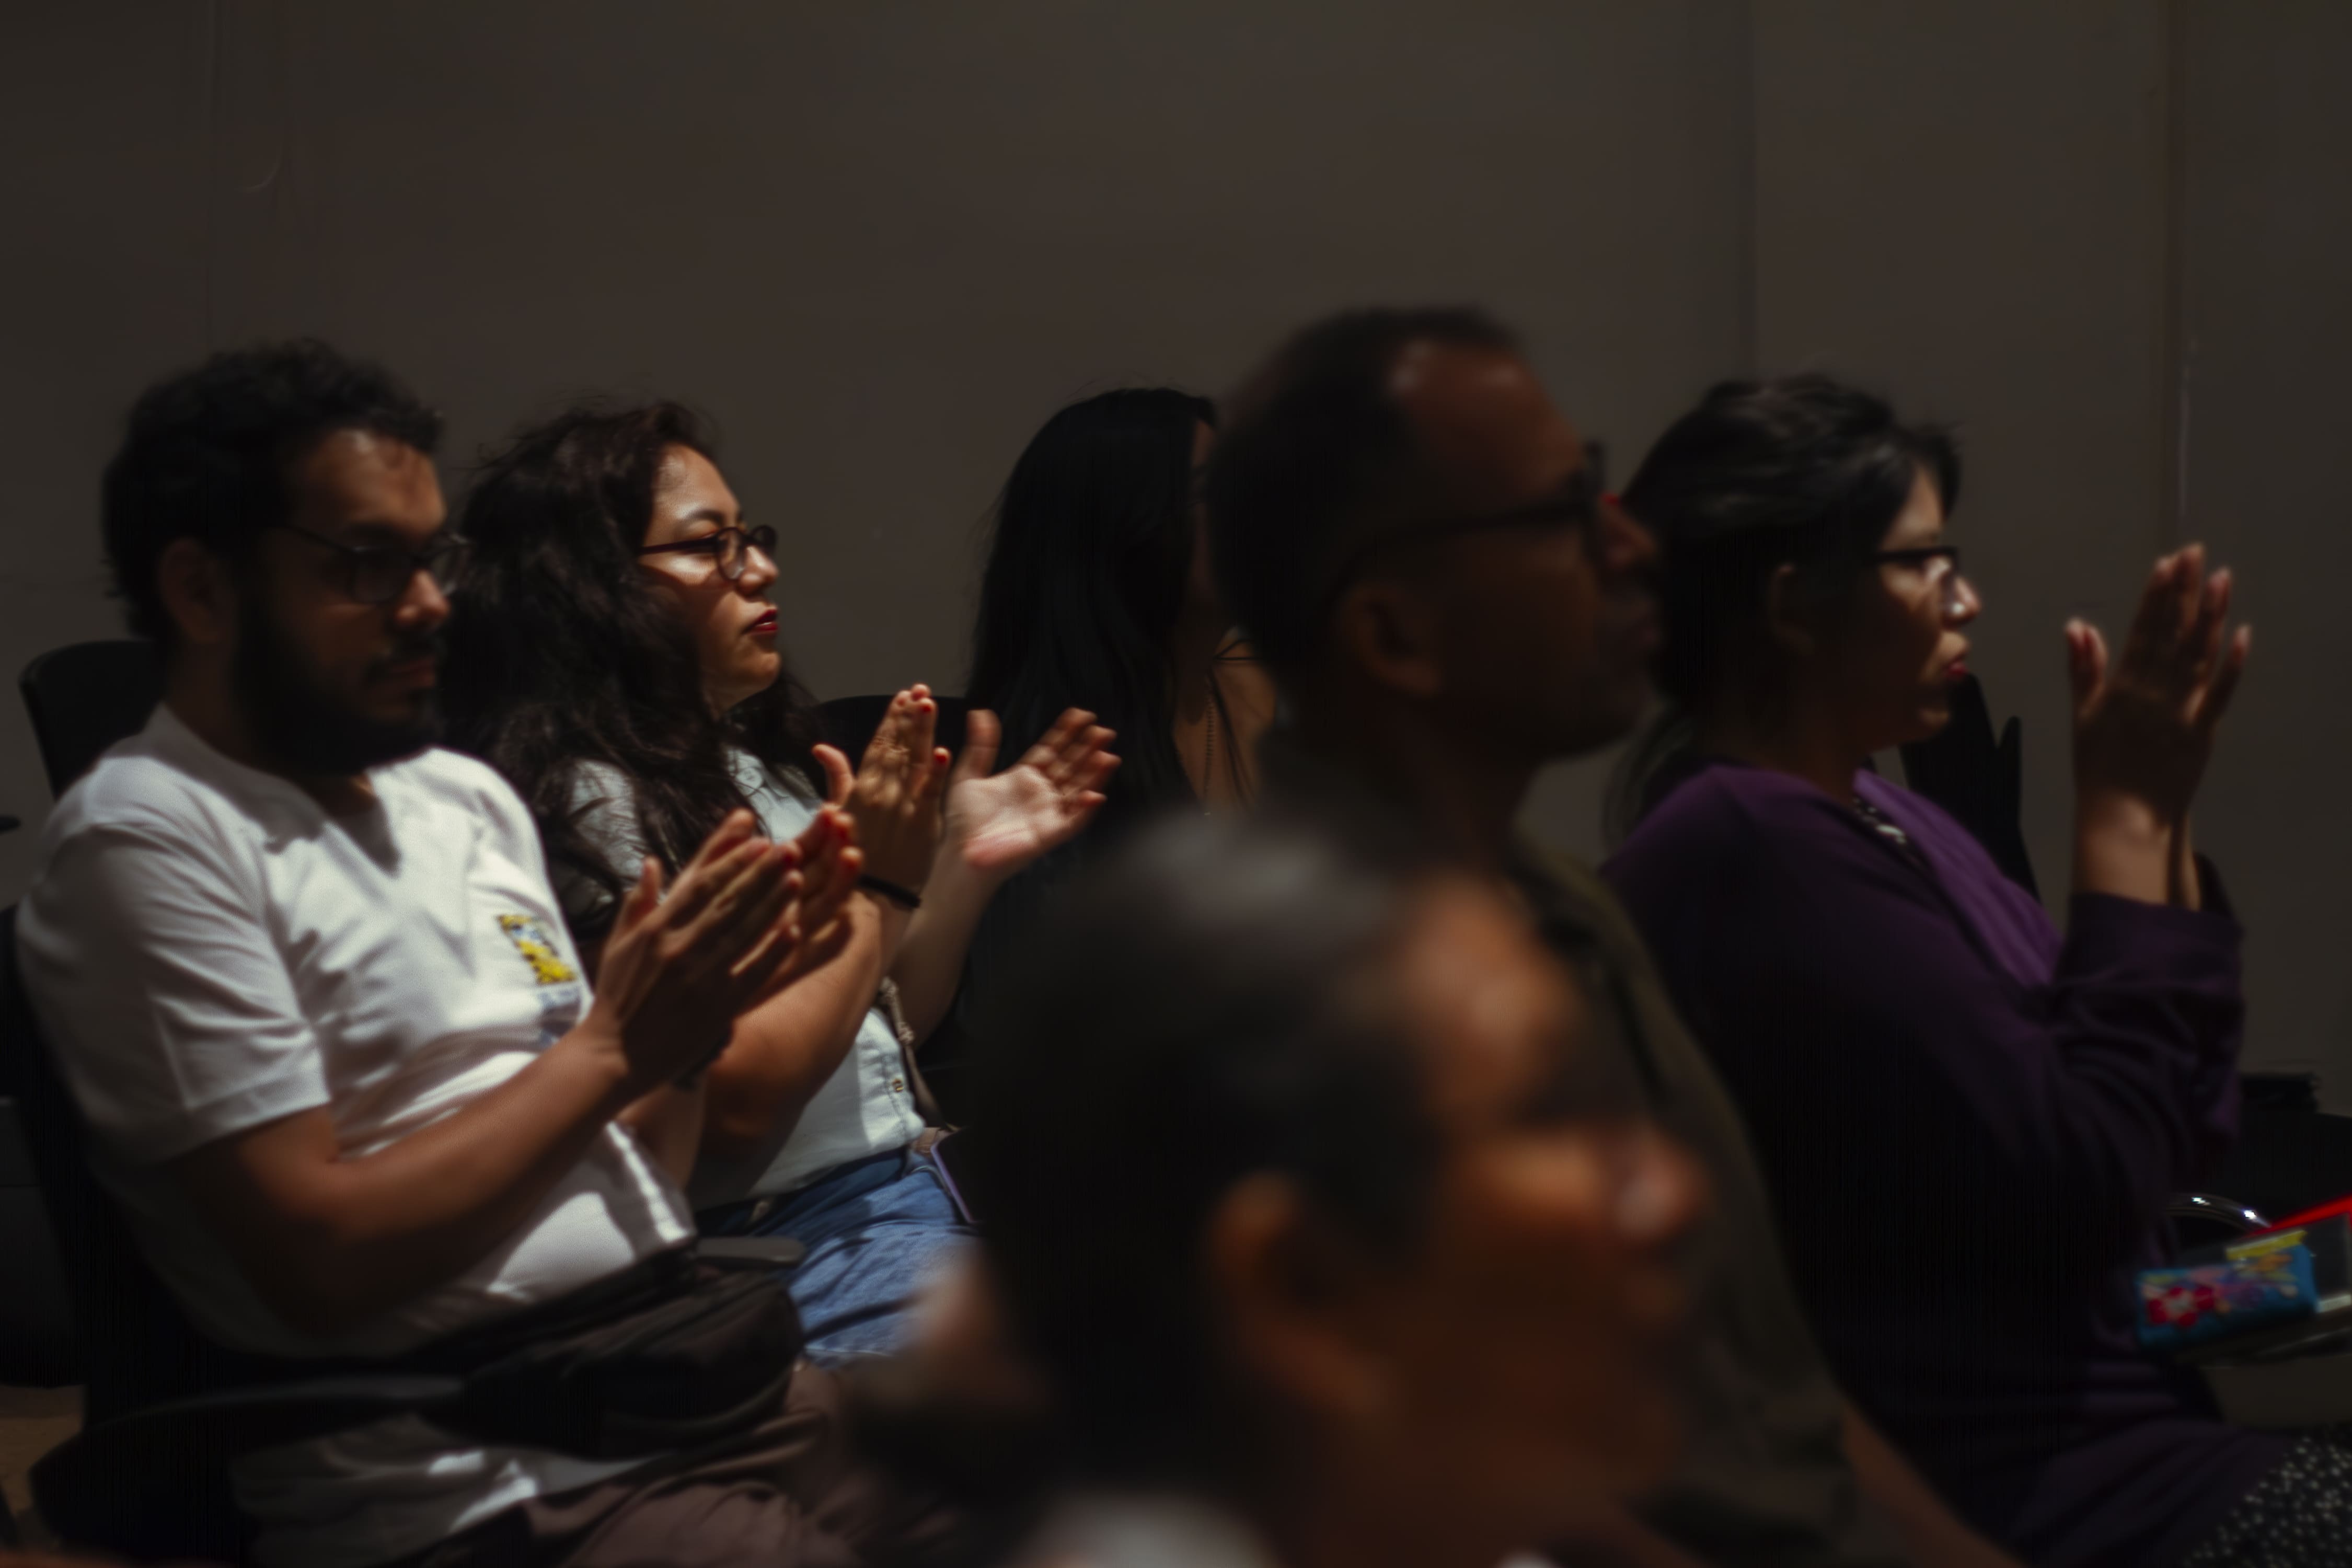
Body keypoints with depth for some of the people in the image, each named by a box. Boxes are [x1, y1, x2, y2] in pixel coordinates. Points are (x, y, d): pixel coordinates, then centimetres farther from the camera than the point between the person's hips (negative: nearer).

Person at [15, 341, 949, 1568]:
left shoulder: (468, 798, 18)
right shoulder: (145, 836, -7)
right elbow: (319, 1259, -16)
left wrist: (691, 1018, 0)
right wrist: (610, 1044, -10)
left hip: (714, 1384, 8)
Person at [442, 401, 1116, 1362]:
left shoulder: (750, 767, 15)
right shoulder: (589, 803, -11)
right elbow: (736, 1098, -18)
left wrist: (965, 861, 6)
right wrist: (875, 885, -11)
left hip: (933, 1200, 9)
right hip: (807, 1251, -9)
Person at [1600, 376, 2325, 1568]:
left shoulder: (1880, 820, 12)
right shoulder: (1751, 851, -18)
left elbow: (2183, 1133, 12)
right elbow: (2088, 1180, -21)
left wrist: (2156, 816, 1)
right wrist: (2124, 817, -13)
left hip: (2109, 1438, 9)